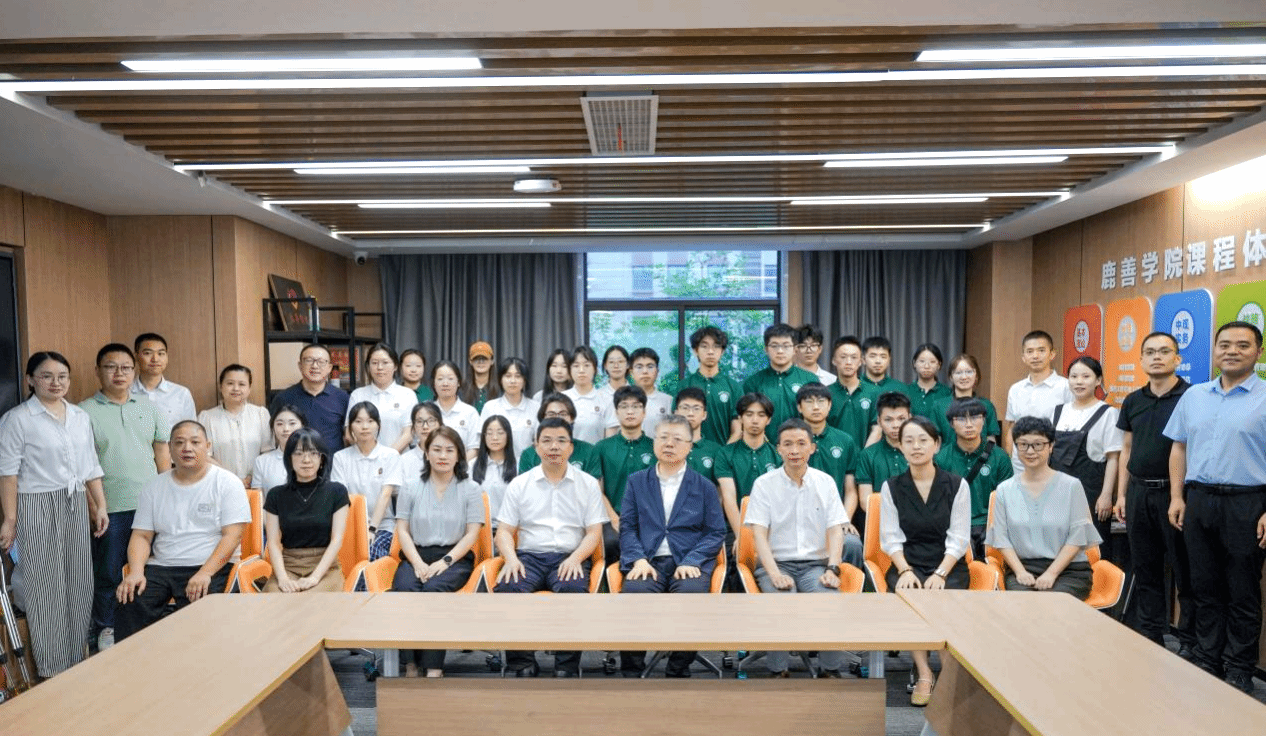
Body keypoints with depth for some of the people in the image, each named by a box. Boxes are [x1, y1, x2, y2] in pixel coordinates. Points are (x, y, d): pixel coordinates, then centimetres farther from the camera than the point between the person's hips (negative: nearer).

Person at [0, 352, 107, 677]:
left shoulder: (80, 417, 10)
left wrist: (100, 506, 10)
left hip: (76, 507, 5)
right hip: (37, 509, -5)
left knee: (78, 585, 9)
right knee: (45, 588, 2)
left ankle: (77, 662, 21)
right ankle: (52, 670, 14)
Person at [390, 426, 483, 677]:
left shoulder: (470, 489, 7)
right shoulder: (411, 487, 12)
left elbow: (471, 534, 1)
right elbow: (403, 530, 6)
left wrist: (445, 561, -13)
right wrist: (418, 563, -10)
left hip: (455, 557, -2)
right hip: (415, 555, 2)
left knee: (434, 588, -32)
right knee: (405, 589, -30)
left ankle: (433, 667, -29)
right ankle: (410, 663, -23)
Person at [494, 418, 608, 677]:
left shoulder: (588, 484, 11)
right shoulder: (519, 485, 13)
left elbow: (594, 532, 6)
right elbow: (504, 531, 9)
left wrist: (575, 558, -14)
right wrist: (511, 558, -12)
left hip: (570, 558, -1)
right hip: (529, 557, 1)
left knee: (573, 589, -34)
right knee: (506, 589, -30)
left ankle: (567, 668, -21)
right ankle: (523, 666, -17)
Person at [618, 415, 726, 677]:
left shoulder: (704, 486, 16)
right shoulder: (636, 481, 18)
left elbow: (716, 532, 8)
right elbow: (627, 527, 9)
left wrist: (691, 561, -9)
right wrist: (639, 559, -10)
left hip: (690, 562, 0)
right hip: (647, 561, 0)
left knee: (692, 592, -33)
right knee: (634, 591, -32)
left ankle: (678, 672, -14)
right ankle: (631, 671, -16)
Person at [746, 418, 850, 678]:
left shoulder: (825, 482, 10)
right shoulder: (764, 484, 3)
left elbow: (835, 530, 5)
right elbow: (759, 533, -5)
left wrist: (832, 569, -11)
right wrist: (774, 573, -19)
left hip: (815, 563, 2)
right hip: (776, 562, -2)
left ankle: (831, 669, -5)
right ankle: (777, 671, -11)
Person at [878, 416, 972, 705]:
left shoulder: (957, 485, 4)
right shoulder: (891, 487, 7)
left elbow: (958, 539, -1)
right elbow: (890, 538, 2)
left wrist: (940, 574, -15)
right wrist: (905, 571, -15)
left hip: (948, 565, 0)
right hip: (907, 564, 1)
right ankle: (924, 674, -23)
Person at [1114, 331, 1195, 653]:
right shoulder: (1132, 401, 10)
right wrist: (1122, 494, 10)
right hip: (1139, 492, 5)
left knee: (1186, 570, 3)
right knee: (1145, 570, 13)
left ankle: (1191, 641, 16)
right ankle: (1149, 635, 24)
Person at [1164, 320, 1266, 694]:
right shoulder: (1193, 396, 9)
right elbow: (1179, 447, 12)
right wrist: (1177, 496, 5)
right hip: (1198, 499, 4)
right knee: (1205, 588, 13)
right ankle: (1206, 661, 25)